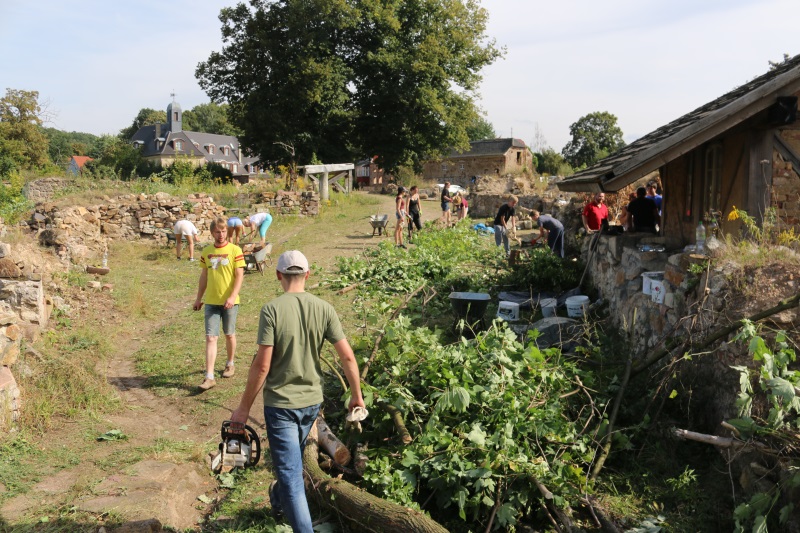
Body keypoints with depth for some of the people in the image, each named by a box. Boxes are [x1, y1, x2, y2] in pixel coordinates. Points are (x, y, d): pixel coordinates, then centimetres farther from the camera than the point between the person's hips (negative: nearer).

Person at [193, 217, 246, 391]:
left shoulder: (235, 250, -7)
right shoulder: (206, 252, 6)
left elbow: (239, 276, -10)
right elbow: (204, 276, 14)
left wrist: (232, 297, -20)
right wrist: (198, 298, 14)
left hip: (229, 302, -2)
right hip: (211, 301, 3)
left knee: (229, 335, 13)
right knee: (211, 338, -3)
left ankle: (230, 364, 36)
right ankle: (209, 377, -3)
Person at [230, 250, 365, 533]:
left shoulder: (272, 309, -17)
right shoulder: (323, 308, -6)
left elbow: (262, 365, -18)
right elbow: (347, 356, -7)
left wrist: (244, 407, -7)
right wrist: (357, 395, 6)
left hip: (280, 403, -5)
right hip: (312, 401, 5)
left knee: (290, 472, 1)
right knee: (292, 459, 29)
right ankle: (280, 500, 54)